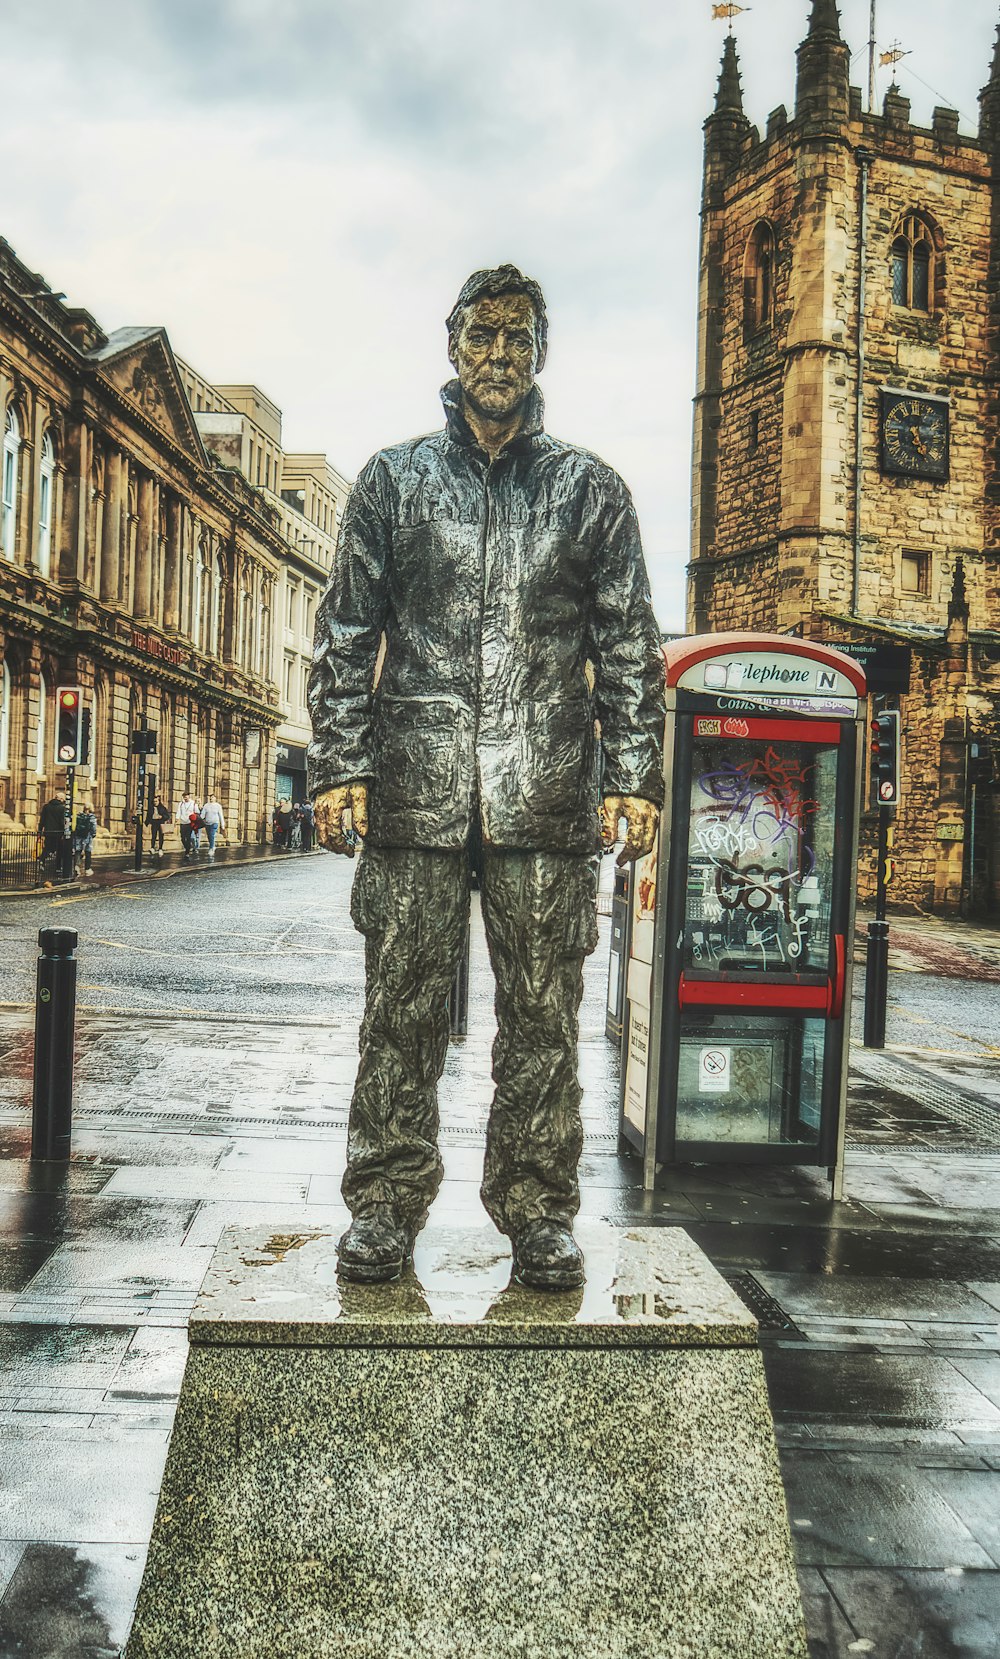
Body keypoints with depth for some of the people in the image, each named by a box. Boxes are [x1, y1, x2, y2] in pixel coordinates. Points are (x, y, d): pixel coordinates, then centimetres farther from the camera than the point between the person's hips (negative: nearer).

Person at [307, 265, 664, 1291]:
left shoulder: (588, 489, 13)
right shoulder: (394, 479, 13)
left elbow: (629, 644, 9)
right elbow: (345, 634, 9)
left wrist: (633, 776, -1)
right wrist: (338, 766, -2)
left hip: (546, 800, 0)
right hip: (415, 792, 0)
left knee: (542, 1015, 3)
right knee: (401, 1010, 4)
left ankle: (538, 1215, 16)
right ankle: (386, 1207, 17)